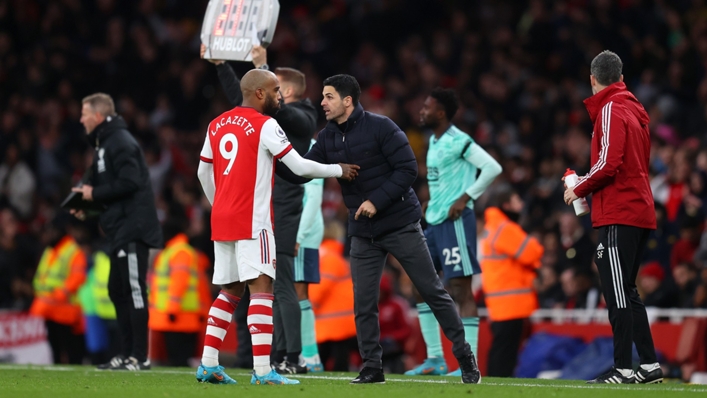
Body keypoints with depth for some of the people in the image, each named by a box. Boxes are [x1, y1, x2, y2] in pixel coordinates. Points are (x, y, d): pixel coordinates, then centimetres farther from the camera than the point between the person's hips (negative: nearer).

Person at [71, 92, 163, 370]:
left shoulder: (121, 142, -12)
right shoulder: (105, 143, 20)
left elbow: (129, 183, -22)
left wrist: (94, 194, -13)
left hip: (133, 228, -11)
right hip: (120, 231, 11)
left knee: (134, 290, -9)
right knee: (118, 291, 13)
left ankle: (139, 356, -8)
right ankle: (127, 354, 17)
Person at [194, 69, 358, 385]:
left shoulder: (217, 125, 12)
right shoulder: (265, 125, -9)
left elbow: (204, 172, 20)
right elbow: (299, 167, -9)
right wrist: (339, 170, 5)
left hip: (222, 220, 7)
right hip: (252, 221, -7)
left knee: (230, 291, 15)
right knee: (261, 288, -9)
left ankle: (208, 365, 12)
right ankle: (262, 370, -17)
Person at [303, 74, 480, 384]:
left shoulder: (380, 127, -14)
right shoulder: (327, 138, 4)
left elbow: (408, 168, -17)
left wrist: (378, 201, -21)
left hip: (400, 225, -5)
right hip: (363, 232, 5)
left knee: (432, 291, 0)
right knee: (363, 303, 0)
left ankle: (465, 357, 9)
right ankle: (372, 368, 9)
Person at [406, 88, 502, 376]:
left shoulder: (458, 141, -13)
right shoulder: (434, 141, 15)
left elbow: (493, 168, -19)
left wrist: (465, 199, -19)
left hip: (456, 223, -10)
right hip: (435, 223, 10)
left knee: (460, 291, -9)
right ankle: (435, 359, 16)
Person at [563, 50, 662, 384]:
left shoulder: (610, 111, -9)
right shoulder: (635, 110, 18)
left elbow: (608, 164, -19)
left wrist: (579, 188, -4)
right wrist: (586, 183, 18)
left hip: (618, 215, -9)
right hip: (639, 212, 9)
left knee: (618, 291, -8)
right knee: (626, 291, 14)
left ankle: (623, 368, -10)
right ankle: (650, 365, 14)